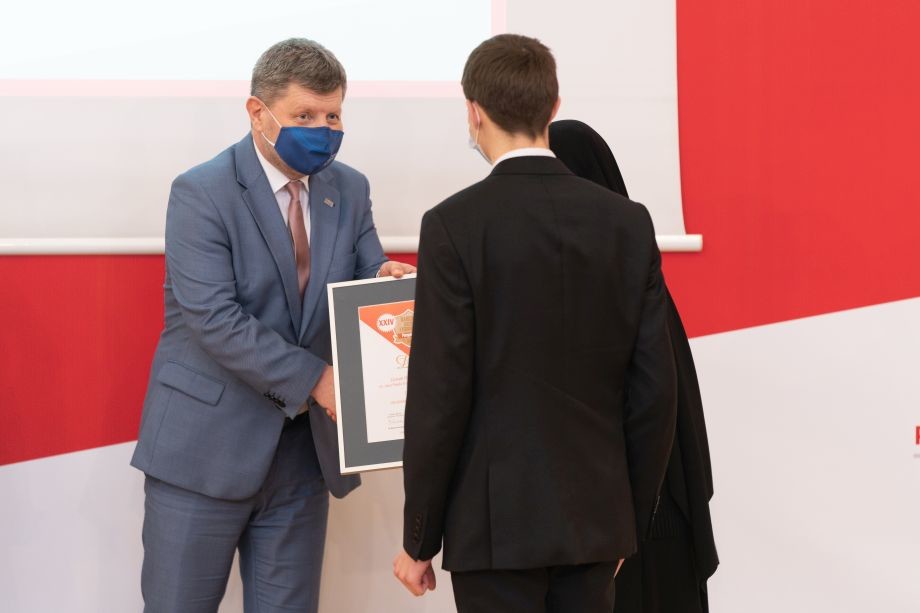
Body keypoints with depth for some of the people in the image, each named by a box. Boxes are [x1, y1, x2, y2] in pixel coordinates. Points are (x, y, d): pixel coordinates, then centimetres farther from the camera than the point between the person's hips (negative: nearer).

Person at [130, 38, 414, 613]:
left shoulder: (350, 190, 7)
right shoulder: (202, 193, -11)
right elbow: (214, 319, -20)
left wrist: (388, 281, -18)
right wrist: (313, 379, -23)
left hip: (304, 451, 5)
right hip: (208, 447, -5)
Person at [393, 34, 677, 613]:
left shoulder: (455, 224, -11)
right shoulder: (628, 221, 1)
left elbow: (439, 395, -12)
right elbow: (655, 389, 2)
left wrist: (419, 539, -3)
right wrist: (633, 520, 13)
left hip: (497, 521, -4)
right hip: (595, 517, 4)